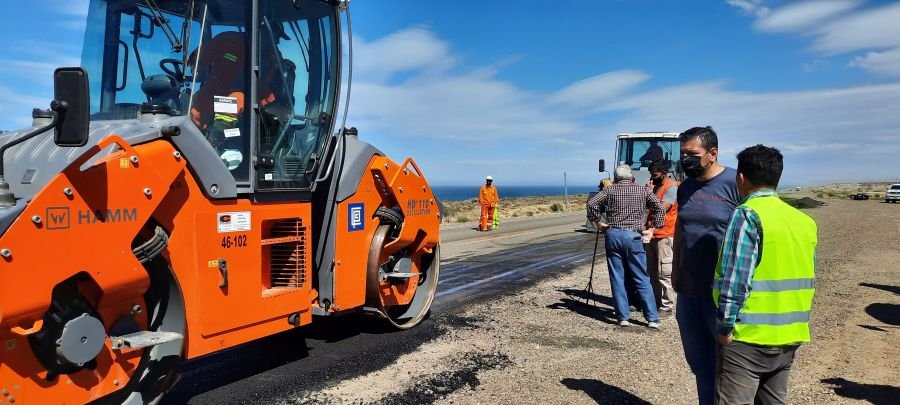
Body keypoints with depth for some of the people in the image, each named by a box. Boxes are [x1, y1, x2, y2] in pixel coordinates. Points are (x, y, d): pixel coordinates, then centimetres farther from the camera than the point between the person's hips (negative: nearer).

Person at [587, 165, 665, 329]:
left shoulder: (610, 190, 8)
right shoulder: (642, 190, 10)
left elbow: (592, 204, -5)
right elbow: (659, 209, 5)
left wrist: (598, 222, 6)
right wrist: (653, 228, 9)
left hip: (613, 235, 0)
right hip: (633, 237, 0)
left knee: (617, 279, 7)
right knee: (642, 280, 5)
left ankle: (623, 317, 7)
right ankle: (652, 318, 5)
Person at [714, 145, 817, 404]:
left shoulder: (748, 214, -14)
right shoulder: (804, 220, 8)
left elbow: (735, 279, -20)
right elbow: (807, 280, 14)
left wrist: (725, 326, -12)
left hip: (749, 335, -8)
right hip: (790, 336, 8)